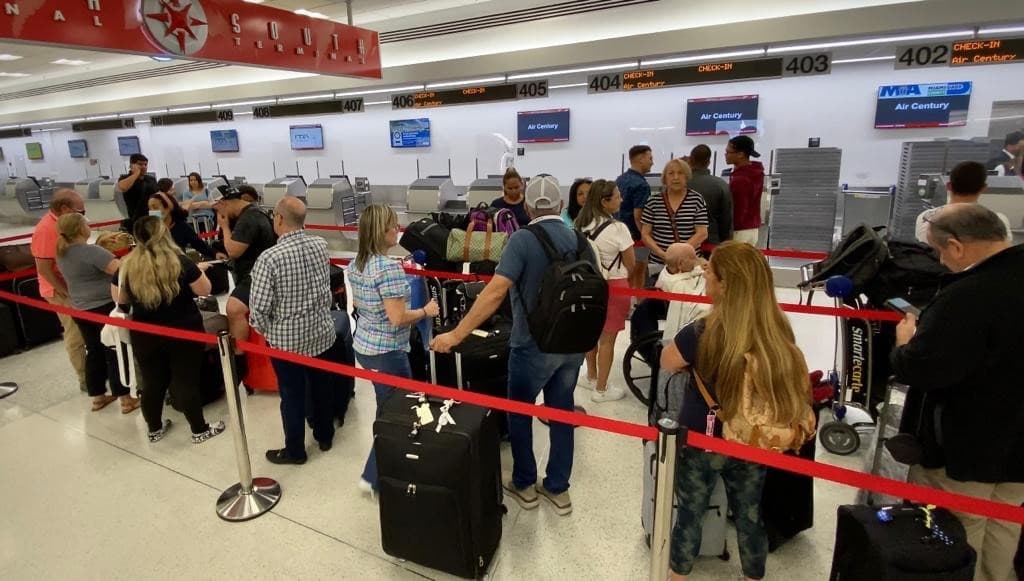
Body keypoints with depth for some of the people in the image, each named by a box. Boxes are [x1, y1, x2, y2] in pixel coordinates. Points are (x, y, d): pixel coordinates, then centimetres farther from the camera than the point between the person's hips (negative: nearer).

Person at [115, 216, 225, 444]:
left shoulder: (127, 265, -5)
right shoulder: (179, 261, -16)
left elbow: (121, 300, 7)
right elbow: (204, 290, -7)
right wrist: (199, 271, 9)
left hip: (145, 336, 3)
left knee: (152, 382, 17)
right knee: (186, 381, 6)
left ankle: (154, 429, 33)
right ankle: (199, 430, 17)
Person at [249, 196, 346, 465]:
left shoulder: (269, 258, -22)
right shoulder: (321, 245, -6)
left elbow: (258, 308, -18)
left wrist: (266, 331, -1)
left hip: (287, 340, -4)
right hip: (323, 333, 5)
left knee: (292, 396, 12)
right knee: (323, 387, 20)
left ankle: (294, 451, 29)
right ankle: (325, 436, 39)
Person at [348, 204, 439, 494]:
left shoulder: (356, 264, 4)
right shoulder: (389, 268, -24)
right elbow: (397, 318, -25)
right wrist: (426, 311, -11)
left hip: (363, 346, 9)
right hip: (387, 353, -9)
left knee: (385, 409, 23)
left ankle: (376, 471, 38)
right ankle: (372, 477, 17)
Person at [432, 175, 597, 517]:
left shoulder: (523, 240, -17)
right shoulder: (580, 241, 1)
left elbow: (495, 292, -27)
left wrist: (456, 335, -25)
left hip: (534, 346, -5)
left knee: (519, 412, 16)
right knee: (562, 413, 17)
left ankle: (524, 484, 30)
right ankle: (558, 489, 30)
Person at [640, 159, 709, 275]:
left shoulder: (697, 200, 1)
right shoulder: (653, 201, 2)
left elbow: (702, 234, -4)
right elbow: (645, 234, 1)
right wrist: (663, 254, -13)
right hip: (658, 263, 1)